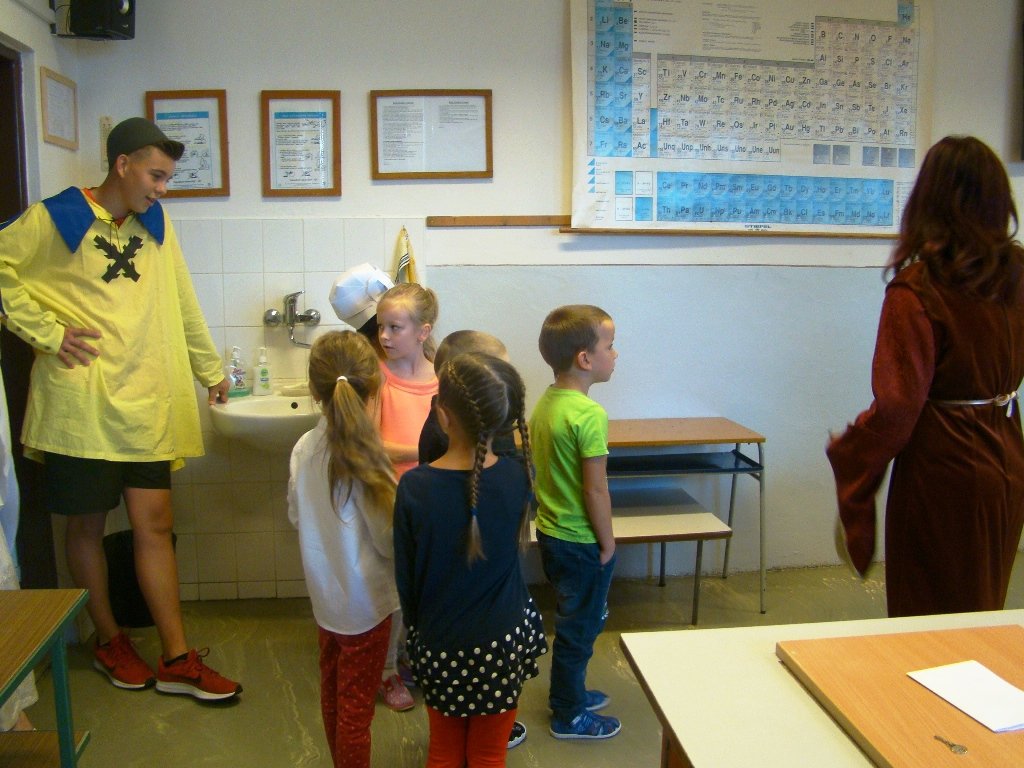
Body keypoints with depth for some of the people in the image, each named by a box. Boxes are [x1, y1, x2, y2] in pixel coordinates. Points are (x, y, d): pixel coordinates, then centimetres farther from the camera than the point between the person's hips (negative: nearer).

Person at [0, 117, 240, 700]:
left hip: (145, 403, 4)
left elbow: (182, 302, 15)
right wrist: (47, 332, -9)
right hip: (79, 401, -4)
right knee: (88, 524, 9)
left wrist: (211, 369, 18)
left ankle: (177, 659, 12)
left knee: (156, 523, 5)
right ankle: (110, 640, 29)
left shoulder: (156, 223, 11)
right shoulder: (55, 219, -4)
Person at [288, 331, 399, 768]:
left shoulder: (304, 447, -9)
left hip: (324, 596, 6)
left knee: (332, 693, 24)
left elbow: (296, 516, 5)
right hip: (365, 602, -6)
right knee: (356, 709, 9)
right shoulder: (364, 459, -26)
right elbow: (390, 541, -20)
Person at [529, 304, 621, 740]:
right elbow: (595, 489, -23)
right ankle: (569, 717, 25)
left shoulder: (545, 403, 1)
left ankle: (570, 693, 40)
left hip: (550, 531, 8)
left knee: (572, 621, 24)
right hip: (581, 541, -8)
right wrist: (607, 542, -10)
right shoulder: (589, 415, -25)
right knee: (579, 629, 9)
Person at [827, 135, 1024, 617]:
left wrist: (847, 455, -6)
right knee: (983, 608, 24)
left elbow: (898, 406, -20)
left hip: (943, 469, -7)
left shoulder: (917, 289, -20)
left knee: (931, 622, 9)